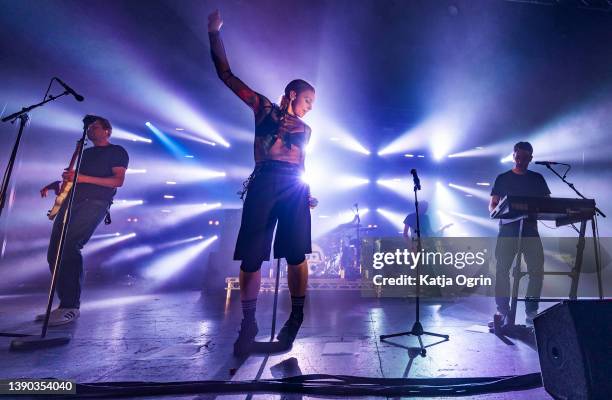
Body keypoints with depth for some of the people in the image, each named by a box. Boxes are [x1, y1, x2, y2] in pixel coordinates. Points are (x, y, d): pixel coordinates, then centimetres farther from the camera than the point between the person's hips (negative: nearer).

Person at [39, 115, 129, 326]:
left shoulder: (116, 151, 9)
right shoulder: (85, 153, 31)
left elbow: (118, 180, -6)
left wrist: (83, 178, -13)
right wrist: (58, 185, 9)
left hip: (95, 202, -7)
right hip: (71, 201, 7)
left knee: (69, 247, -23)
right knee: (54, 253, -2)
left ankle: (71, 307, -20)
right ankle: (65, 305, 6)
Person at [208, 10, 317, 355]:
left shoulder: (305, 130, 25)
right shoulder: (264, 108, 17)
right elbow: (227, 75, 16)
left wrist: (308, 194, 14)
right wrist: (215, 32, 13)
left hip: (295, 188, 3)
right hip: (263, 183, -2)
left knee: (296, 255, -9)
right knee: (251, 258, -5)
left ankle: (296, 316, 5)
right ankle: (248, 323, 8)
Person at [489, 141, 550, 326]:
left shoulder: (537, 179, 14)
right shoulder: (503, 178, 8)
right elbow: (492, 205, 4)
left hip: (530, 230, 2)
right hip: (507, 229, -2)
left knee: (537, 270, -4)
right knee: (502, 270, -3)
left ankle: (531, 312, 8)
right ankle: (502, 311, 5)